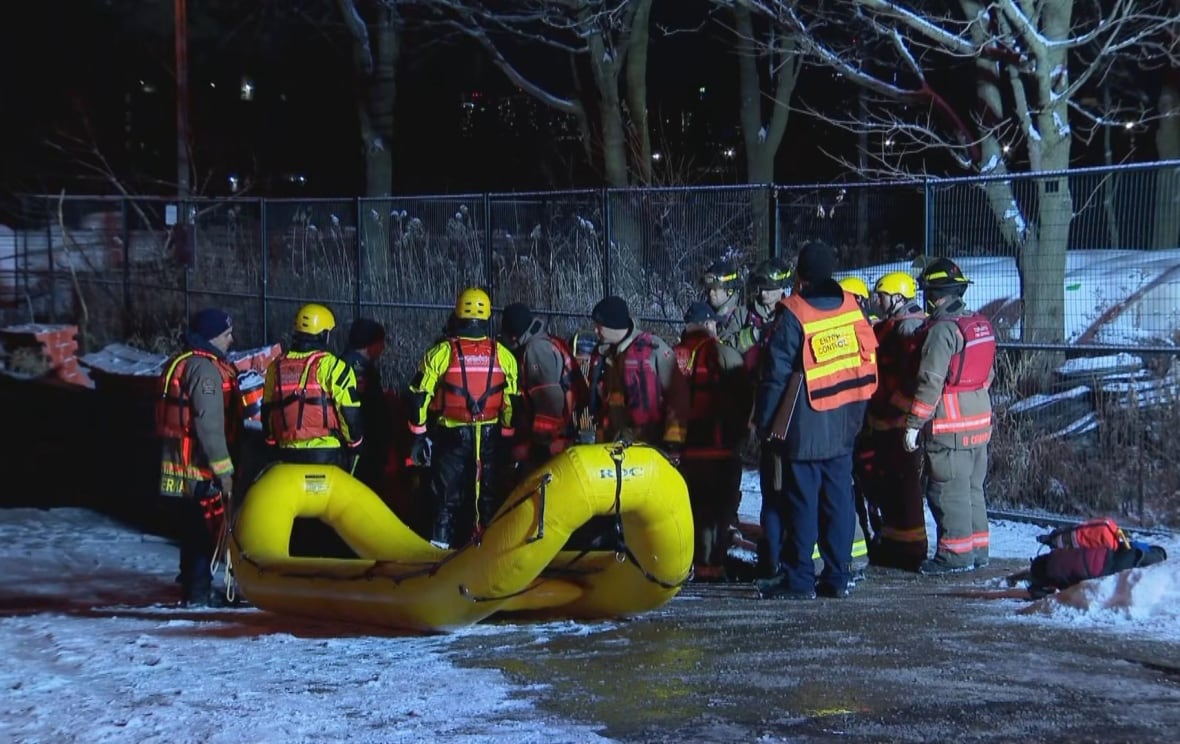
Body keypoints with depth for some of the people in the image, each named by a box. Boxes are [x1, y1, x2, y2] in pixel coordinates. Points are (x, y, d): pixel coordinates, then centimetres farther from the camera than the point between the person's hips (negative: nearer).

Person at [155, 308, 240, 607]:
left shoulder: (182, 362, 16)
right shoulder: (205, 369, -17)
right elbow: (209, 424, -22)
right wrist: (223, 469, -20)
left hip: (182, 459, 10)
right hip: (199, 462, -10)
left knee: (193, 525, 16)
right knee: (206, 526, -5)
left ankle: (193, 589, 24)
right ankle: (198, 592, -2)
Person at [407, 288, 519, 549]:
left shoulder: (440, 353, -7)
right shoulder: (503, 355, 0)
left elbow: (419, 397, -7)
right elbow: (513, 402, 2)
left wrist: (418, 436, 2)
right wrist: (508, 437, 11)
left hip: (451, 436, -2)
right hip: (490, 437, 2)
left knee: (447, 497, 6)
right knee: (488, 497, 10)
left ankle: (441, 544, 5)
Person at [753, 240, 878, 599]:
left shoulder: (793, 315, -12)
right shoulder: (852, 307, 4)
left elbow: (776, 374, -11)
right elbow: (867, 362, 10)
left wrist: (763, 420, -2)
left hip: (803, 427, -5)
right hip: (843, 427, 6)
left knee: (800, 503, -1)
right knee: (838, 501, 10)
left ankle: (799, 579, 1)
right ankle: (838, 576, 13)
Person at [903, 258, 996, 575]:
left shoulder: (942, 329, -16)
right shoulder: (981, 325, 10)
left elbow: (930, 381, -19)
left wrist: (914, 423, -15)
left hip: (948, 426, -9)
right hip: (979, 420, 9)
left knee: (948, 491, -2)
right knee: (972, 488, 16)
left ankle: (955, 554, 1)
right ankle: (977, 549, 22)